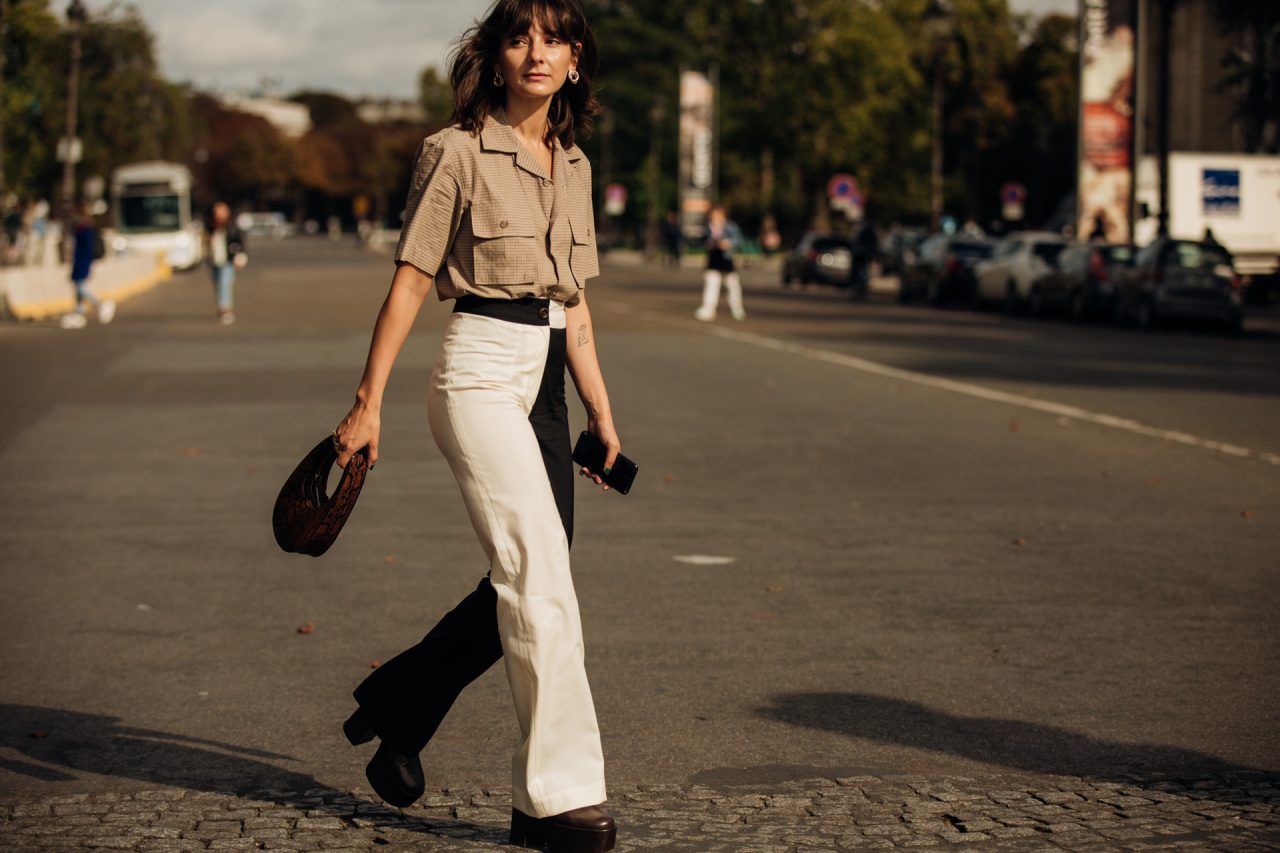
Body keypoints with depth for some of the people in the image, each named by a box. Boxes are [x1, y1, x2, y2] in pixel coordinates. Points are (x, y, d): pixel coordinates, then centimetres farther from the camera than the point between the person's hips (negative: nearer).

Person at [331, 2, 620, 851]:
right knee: (539, 574, -15)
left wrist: (601, 409, 18)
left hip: (546, 378, 8)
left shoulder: (574, 167, 15)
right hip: (481, 372, -7)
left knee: (525, 582, 7)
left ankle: (396, 712, 26)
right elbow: (411, 281, -4)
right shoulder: (457, 152, -4)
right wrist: (368, 401, -7)